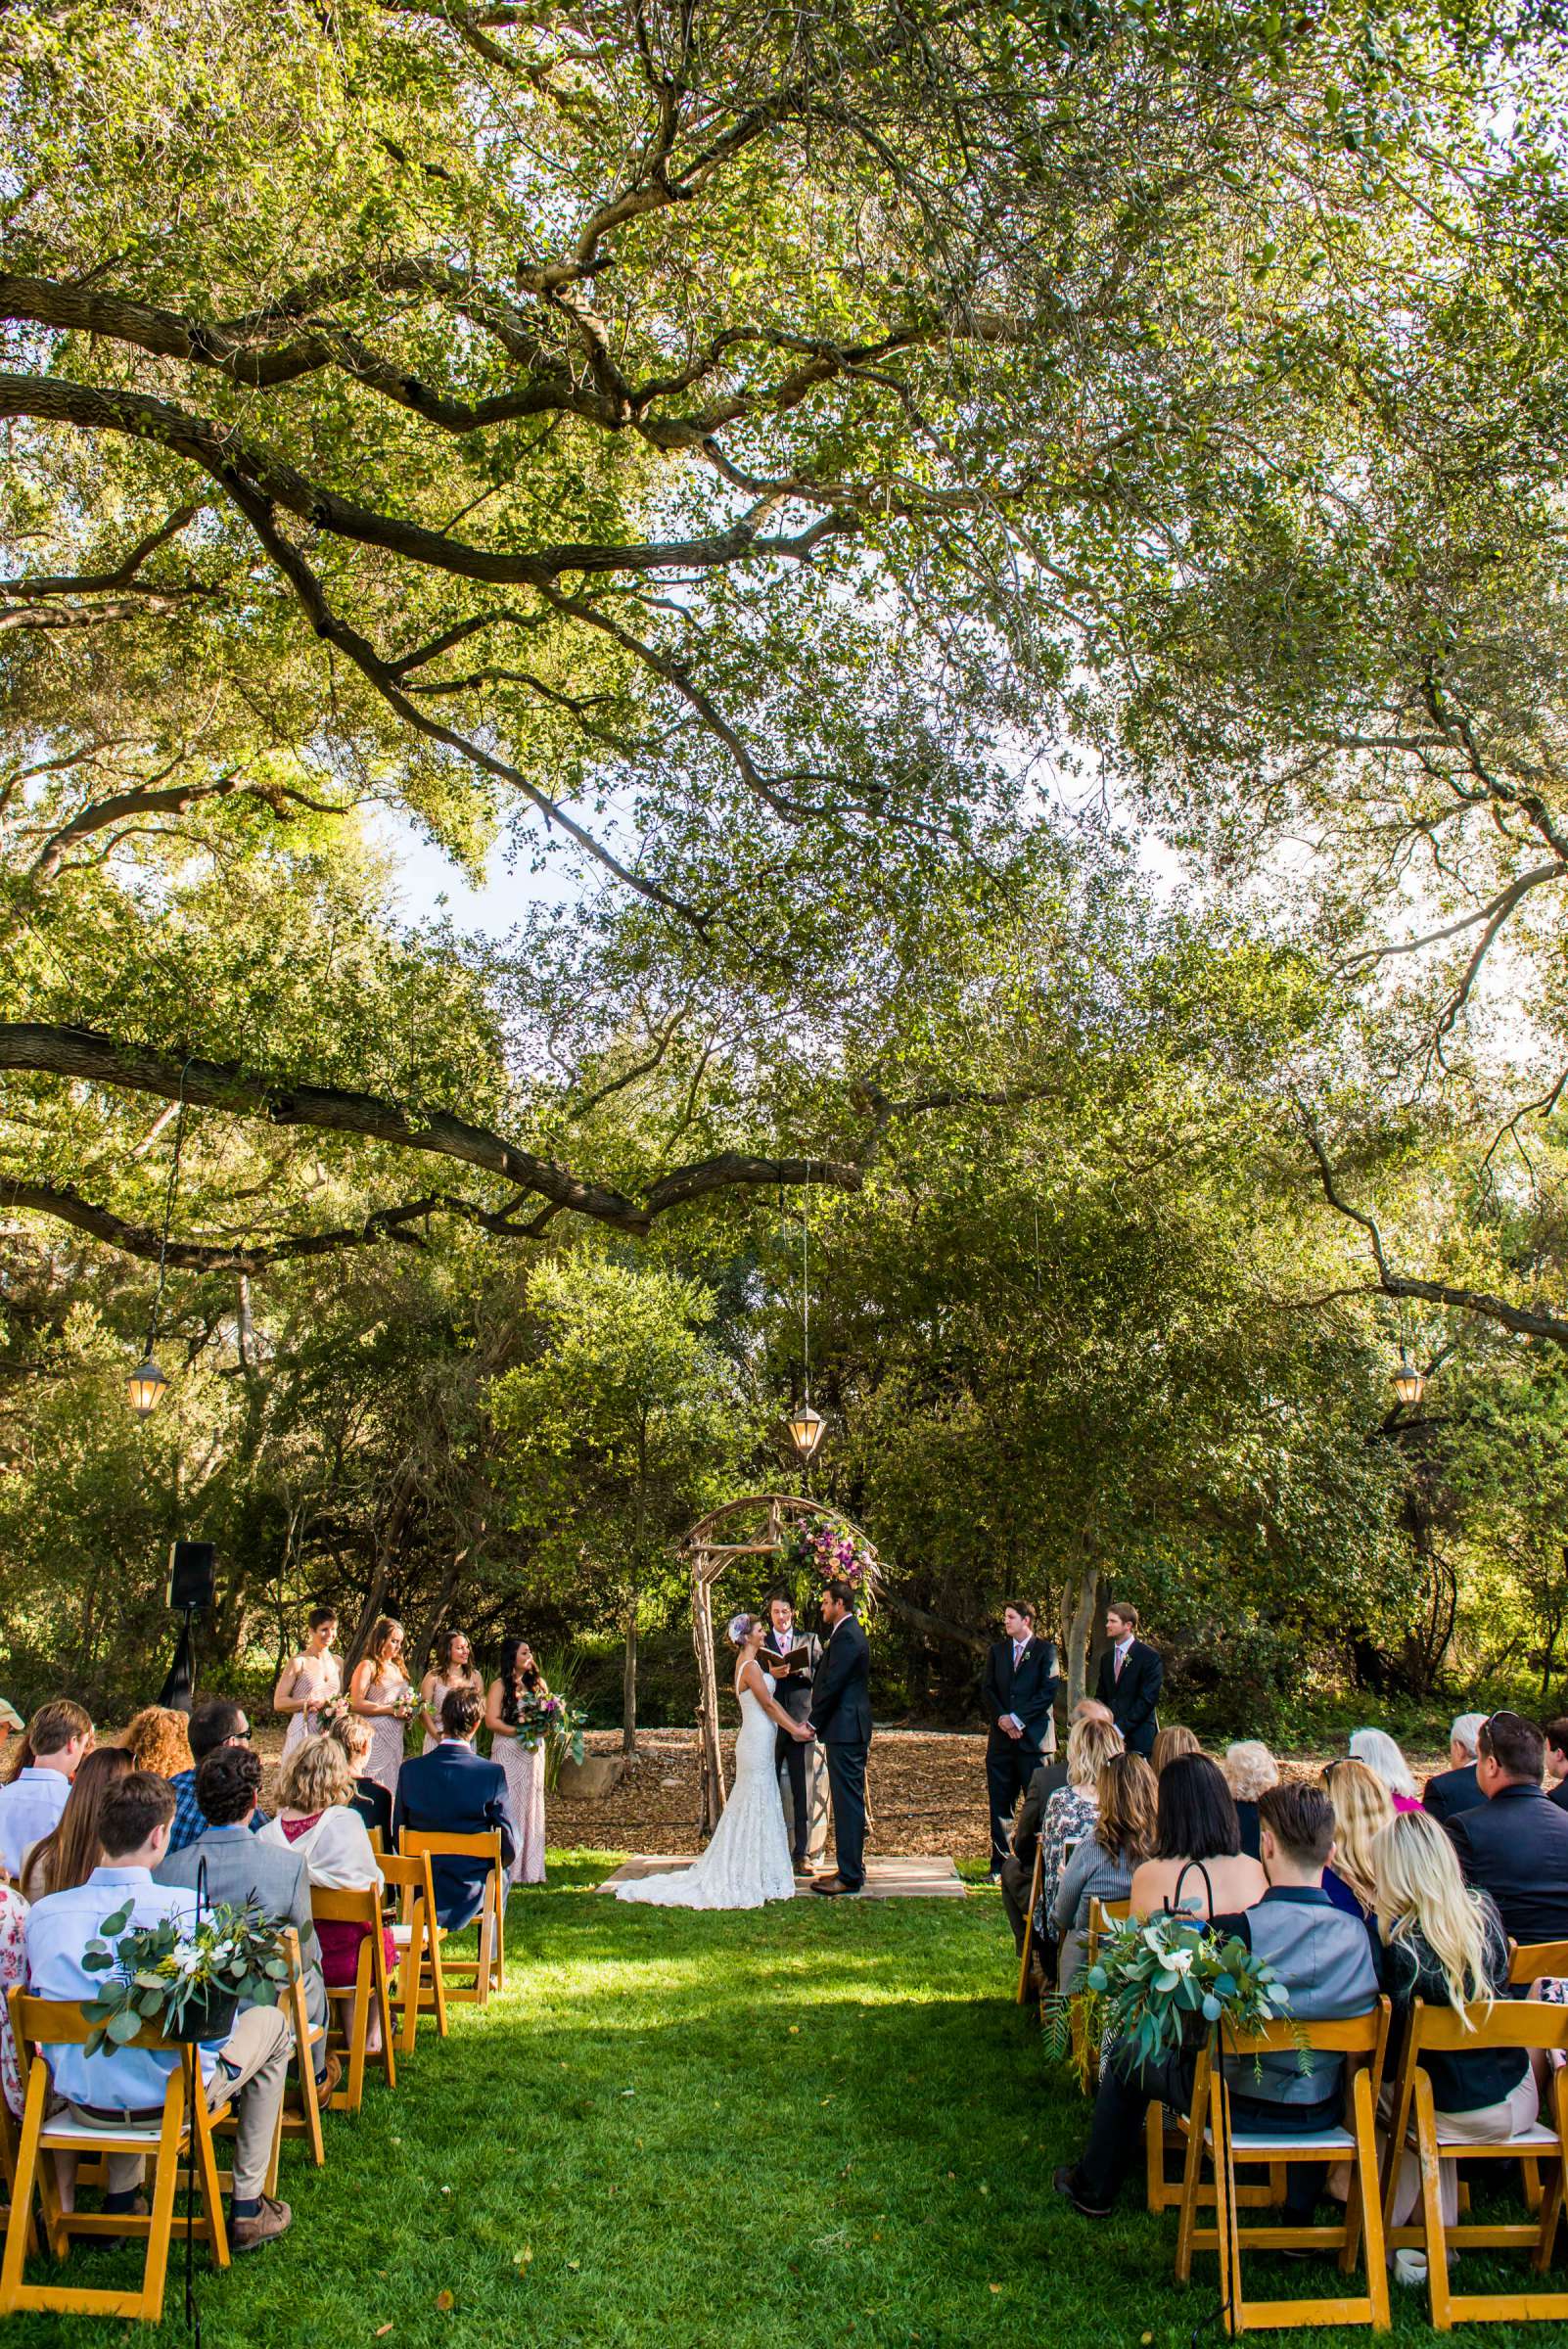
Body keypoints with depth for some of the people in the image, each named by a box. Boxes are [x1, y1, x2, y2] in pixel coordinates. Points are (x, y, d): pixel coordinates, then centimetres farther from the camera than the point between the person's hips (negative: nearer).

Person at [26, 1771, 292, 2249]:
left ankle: (118, 2203, 36)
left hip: (81, 2100, 5)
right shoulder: (185, 1909, -23)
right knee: (270, 2022, 22)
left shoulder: (43, 1913, -12)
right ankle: (247, 2210, 23)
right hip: (173, 2097, -5)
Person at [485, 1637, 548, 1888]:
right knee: (510, 1805, -6)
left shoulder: (537, 1683, 12)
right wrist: (520, 1732, -18)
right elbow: (492, 1721, -12)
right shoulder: (500, 1685, -4)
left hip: (534, 1751, 5)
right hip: (508, 1752, -5)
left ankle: (528, 1867, 11)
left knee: (532, 1805, 6)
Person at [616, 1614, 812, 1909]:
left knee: (749, 1806, 15)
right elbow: (768, 1704, -17)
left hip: (757, 1743, 10)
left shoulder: (748, 1662, 13)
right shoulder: (750, 1666, -17)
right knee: (756, 1806, -2)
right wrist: (795, 1730, -10)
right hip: (757, 1742, -10)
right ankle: (749, 1876, 5)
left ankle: (741, 1871, 24)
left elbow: (770, 1701, 16)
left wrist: (795, 1724, 13)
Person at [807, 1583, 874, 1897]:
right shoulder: (848, 1633, 17)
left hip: (845, 1730, -11)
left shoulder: (846, 1637, -17)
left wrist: (812, 1722, -10)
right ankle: (851, 1868, 23)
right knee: (849, 1802, 15)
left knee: (848, 1803, -6)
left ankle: (850, 1876, -2)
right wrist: (816, 1720, 14)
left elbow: (832, 1685, -19)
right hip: (848, 1730, 11)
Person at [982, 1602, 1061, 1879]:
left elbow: (1048, 1691, -7)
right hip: (1001, 1736, 4)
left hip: (1033, 1736, -4)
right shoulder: (997, 1650, 15)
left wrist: (1018, 1719, -11)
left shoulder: (1045, 1650, 1)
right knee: (1000, 1804, 6)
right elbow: (987, 1689, 10)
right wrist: (1001, 1718, -7)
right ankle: (999, 1864, 13)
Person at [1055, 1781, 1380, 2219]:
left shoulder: (1234, 1932, -28)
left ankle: (1094, 2189, 41)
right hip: (1322, 2113, 3)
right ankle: (1299, 2211, 44)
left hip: (1234, 2102, -3)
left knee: (1125, 2057, 22)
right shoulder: (1358, 1934, -18)